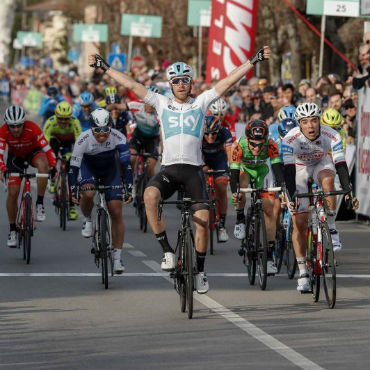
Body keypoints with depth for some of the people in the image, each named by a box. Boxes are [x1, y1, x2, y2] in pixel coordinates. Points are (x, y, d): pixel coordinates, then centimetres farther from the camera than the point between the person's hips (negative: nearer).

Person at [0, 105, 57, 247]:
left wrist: (53, 166, -47)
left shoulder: (33, 128, -33)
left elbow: (46, 148, -33)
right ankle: (12, 230, 8)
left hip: (33, 152, -1)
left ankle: (40, 204, -26)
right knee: (12, 192, -8)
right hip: (15, 156, 1)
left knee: (42, 163, -37)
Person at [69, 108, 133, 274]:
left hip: (111, 170, 1)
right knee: (88, 194, -34)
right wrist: (72, 190, -32)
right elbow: (74, 165, -26)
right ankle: (88, 220, -1)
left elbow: (126, 163, -28)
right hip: (89, 168, -1)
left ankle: (117, 256, 1)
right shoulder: (84, 139, -30)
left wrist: (129, 188, -34)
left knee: (116, 213, -7)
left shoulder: (118, 138, -29)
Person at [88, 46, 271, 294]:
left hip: (193, 169, 0)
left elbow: (229, 81, 3)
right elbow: (131, 84, 10)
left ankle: (200, 271, 9)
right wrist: (105, 68, 8)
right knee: (150, 195, -31)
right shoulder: (162, 103, 11)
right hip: (169, 168, 0)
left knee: (203, 220, -10)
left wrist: (253, 62, -3)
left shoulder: (201, 102, 9)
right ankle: (167, 250, -20)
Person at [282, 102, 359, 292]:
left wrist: (349, 192, -45)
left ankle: (331, 229, -22)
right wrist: (291, 196, -51)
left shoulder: (332, 136, -29)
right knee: (299, 223, -9)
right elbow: (289, 170, -39)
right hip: (299, 168, -1)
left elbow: (341, 166, -34)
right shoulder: (290, 139, -33)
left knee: (328, 179, -38)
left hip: (322, 164, 1)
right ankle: (303, 273, -1)